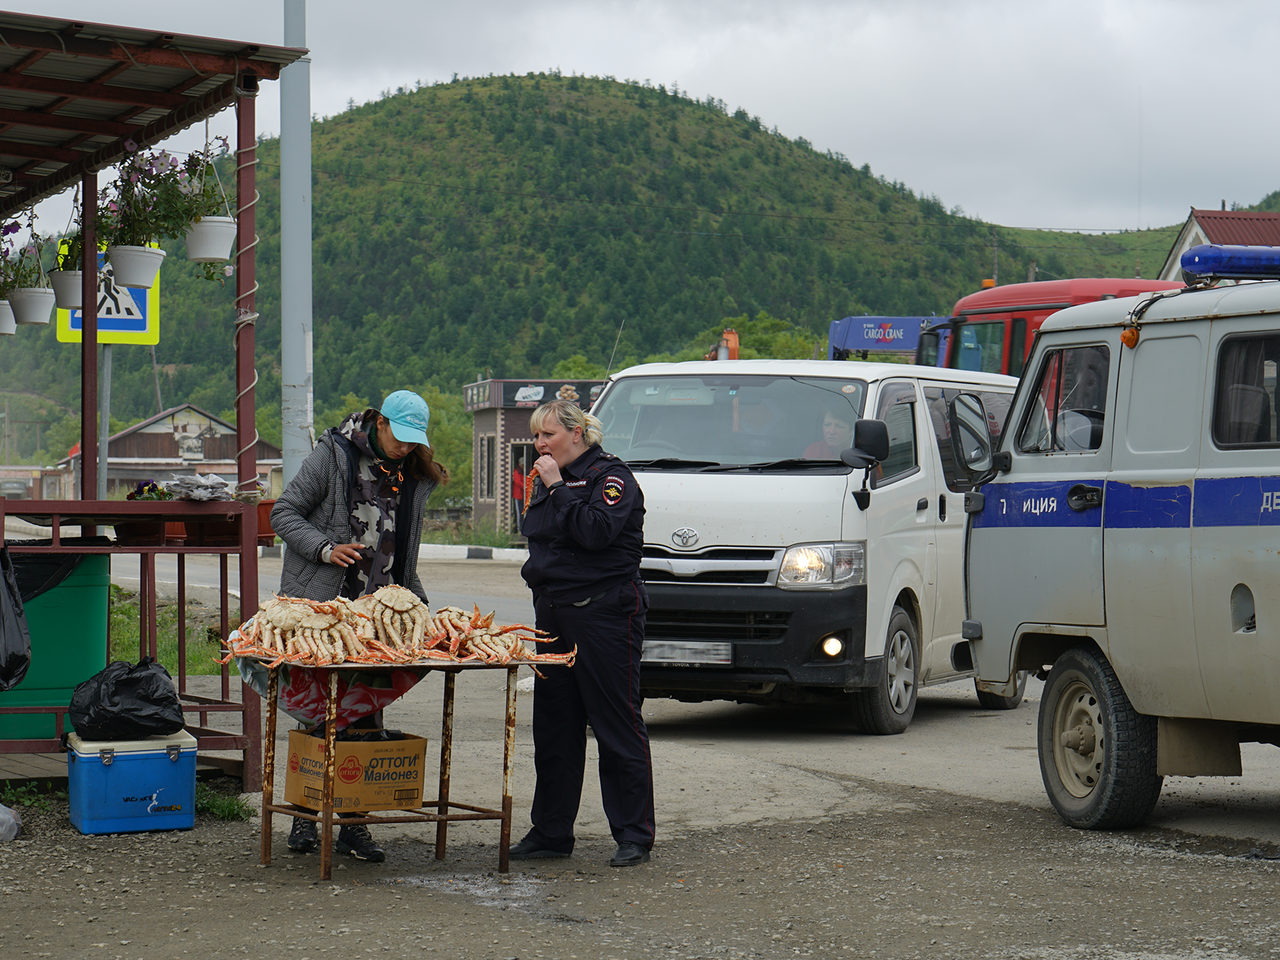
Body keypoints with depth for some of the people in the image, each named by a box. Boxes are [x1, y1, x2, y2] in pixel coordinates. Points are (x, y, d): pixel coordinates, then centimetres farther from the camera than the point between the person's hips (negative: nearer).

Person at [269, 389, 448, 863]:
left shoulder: (415, 476, 11)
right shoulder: (334, 454, -3)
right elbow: (284, 512, -3)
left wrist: (416, 603, 12)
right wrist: (325, 549, -16)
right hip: (321, 608, -4)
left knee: (367, 716, 1)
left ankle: (354, 824, 7)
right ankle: (305, 816, 11)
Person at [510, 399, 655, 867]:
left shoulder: (611, 476, -7)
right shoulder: (548, 480, 17)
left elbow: (597, 530, -23)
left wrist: (558, 488, -17)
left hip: (605, 615, -8)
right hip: (554, 615, 8)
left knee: (617, 724, -4)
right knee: (553, 727, 10)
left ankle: (634, 835, 2)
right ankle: (550, 832, 17)